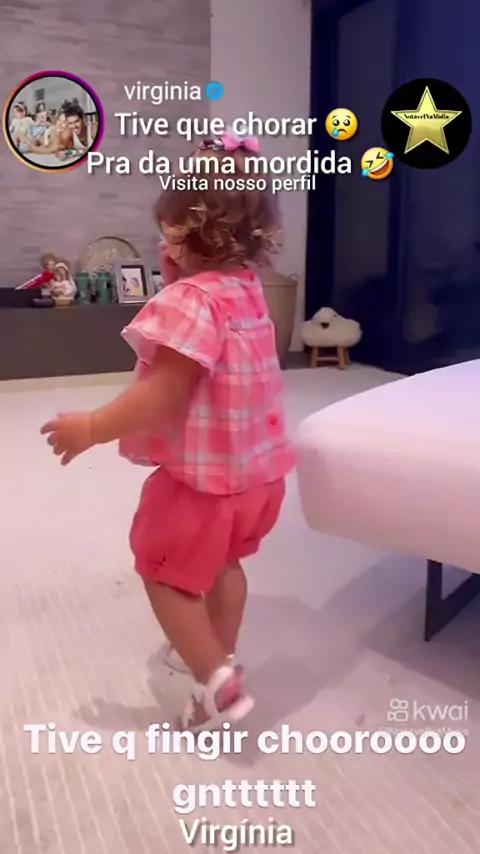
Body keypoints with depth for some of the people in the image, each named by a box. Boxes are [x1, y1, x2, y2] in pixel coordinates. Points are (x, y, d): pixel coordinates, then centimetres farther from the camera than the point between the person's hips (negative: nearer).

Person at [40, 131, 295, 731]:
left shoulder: (189, 300, -23)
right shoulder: (247, 290, 5)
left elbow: (164, 392, -28)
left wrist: (92, 428, -22)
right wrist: (175, 276, 8)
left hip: (203, 476, -9)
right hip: (256, 470, 9)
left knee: (165, 573, 9)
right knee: (223, 563, 26)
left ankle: (215, 680, 7)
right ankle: (219, 655, 44)